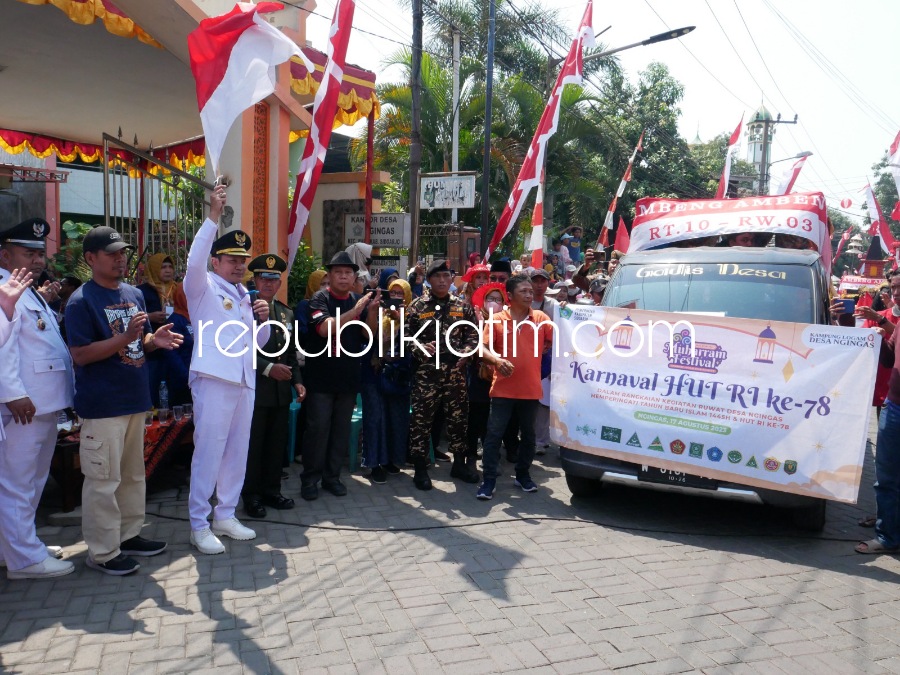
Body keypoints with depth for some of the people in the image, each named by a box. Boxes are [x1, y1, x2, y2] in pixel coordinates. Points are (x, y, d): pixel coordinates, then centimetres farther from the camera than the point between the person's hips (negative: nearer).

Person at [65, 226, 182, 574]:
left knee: (133, 474, 17)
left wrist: (155, 340, -3)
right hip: (102, 404, -8)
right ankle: (102, 552, 11)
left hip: (135, 399, 8)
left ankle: (129, 535, 30)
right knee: (103, 479, -1)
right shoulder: (81, 301, -12)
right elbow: (80, 354, -18)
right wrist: (125, 337, -27)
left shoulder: (134, 294, 11)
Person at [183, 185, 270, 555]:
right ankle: (199, 524, 5)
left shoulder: (246, 296, 20)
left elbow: (260, 340, 21)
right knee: (208, 451, -4)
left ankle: (225, 515, 23)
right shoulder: (203, 288, 0)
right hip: (214, 379, -7)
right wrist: (213, 216, -24)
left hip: (245, 381, 7)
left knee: (237, 451, 11)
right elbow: (194, 260, -21)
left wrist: (263, 318, 0)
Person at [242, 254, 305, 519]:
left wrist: (297, 381, 6)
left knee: (277, 443, 12)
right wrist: (268, 368, -19)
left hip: (281, 391, 6)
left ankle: (271, 490, 26)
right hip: (255, 390, -6)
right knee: (253, 444, 2)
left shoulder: (287, 313, 14)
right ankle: (251, 495, 16)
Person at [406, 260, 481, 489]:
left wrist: (466, 352, -8)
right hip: (426, 371, -2)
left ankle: (459, 463, 25)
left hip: (455, 371, 2)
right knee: (421, 420, -1)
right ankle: (420, 469, 10)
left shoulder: (462, 307, 9)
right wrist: (420, 348, -13)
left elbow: (473, 335, 8)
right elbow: (406, 336, 3)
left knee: (458, 418, 10)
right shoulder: (417, 307, 3)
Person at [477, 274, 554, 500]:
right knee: (494, 434, -2)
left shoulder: (541, 318, 5)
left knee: (528, 434, 15)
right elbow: (483, 348, -8)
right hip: (503, 389, -2)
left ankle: (523, 475, 32)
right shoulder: (497, 320, -1)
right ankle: (489, 481, 5)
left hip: (531, 389, 2)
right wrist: (497, 360, -22)